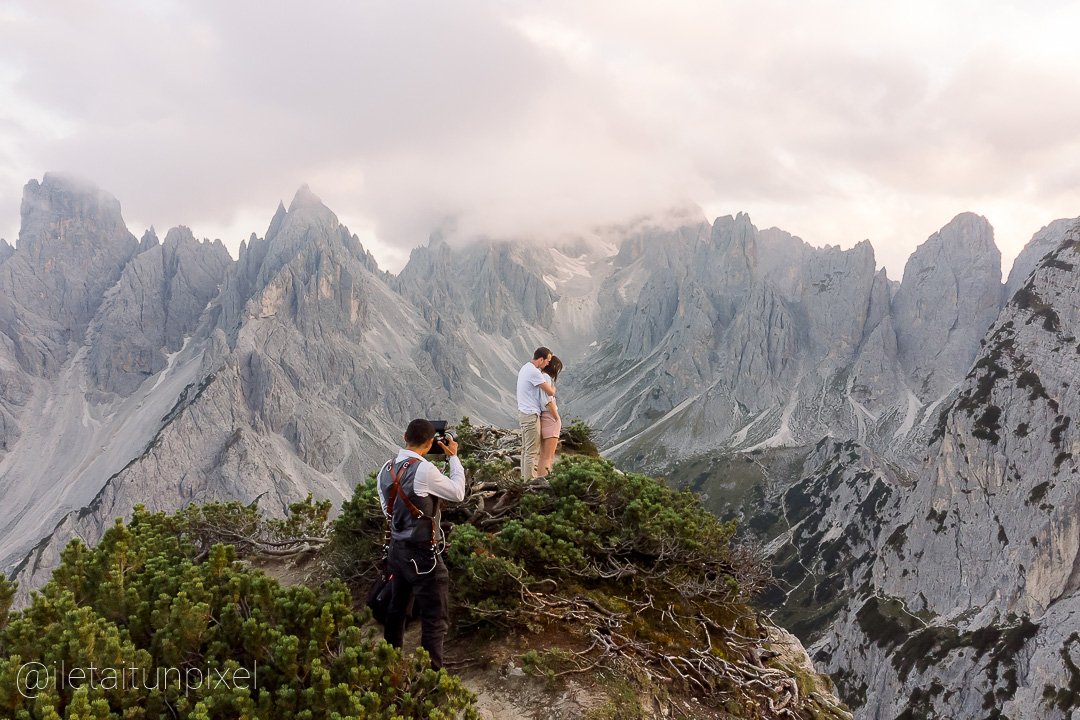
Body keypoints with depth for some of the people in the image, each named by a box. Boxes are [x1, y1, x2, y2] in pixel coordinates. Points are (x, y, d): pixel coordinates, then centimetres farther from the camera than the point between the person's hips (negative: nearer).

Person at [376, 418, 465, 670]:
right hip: (422, 555, -8)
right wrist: (454, 457, 1)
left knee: (396, 610, 22)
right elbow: (458, 493, -9)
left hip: (397, 550, 8)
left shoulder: (386, 470, 1)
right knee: (436, 620, 1)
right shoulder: (424, 470, -23)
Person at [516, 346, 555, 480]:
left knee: (526, 448, 15)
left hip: (523, 412, 10)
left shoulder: (525, 368, 12)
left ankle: (525, 476, 21)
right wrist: (553, 388, 5)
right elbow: (550, 392, -16)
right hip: (531, 414, -10)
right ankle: (530, 480, -5)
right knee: (532, 450, -7)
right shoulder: (534, 372, -20)